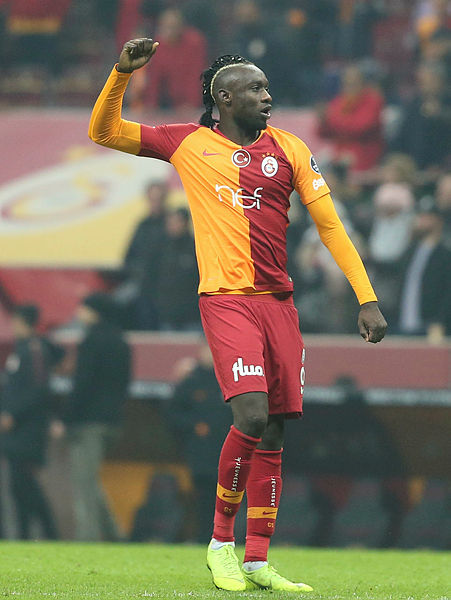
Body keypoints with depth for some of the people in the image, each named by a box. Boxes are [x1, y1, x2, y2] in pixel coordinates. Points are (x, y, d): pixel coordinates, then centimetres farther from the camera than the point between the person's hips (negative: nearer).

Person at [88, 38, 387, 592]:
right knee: (252, 417, -20)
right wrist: (121, 74, -5)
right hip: (225, 299, -4)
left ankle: (257, 562, 9)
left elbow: (329, 224, 11)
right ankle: (221, 541, -2)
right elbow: (104, 131, 11)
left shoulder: (287, 148, 12)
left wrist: (366, 297, 5)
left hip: (279, 302, 4)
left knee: (273, 434, 3)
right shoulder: (189, 143, 6)